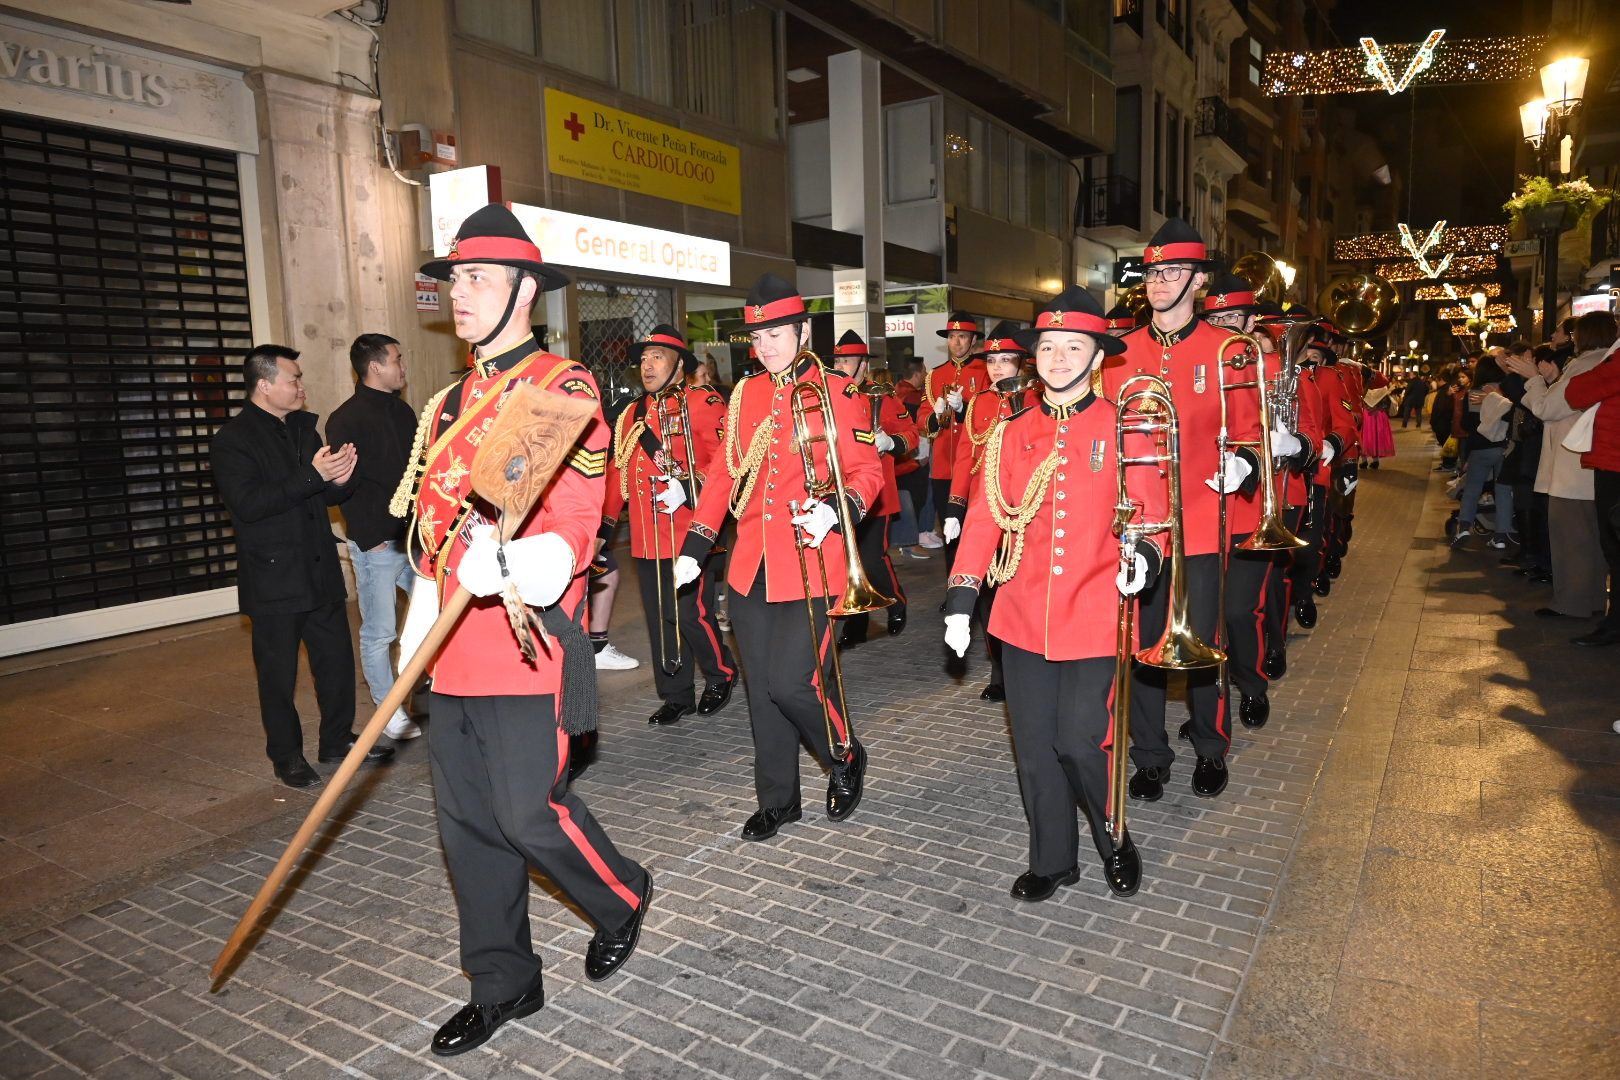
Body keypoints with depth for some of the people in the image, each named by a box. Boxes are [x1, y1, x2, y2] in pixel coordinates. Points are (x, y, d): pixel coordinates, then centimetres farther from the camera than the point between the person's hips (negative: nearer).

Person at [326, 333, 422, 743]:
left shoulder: (403, 412, 14)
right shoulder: (346, 420, -8)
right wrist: (368, 536, -14)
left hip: (415, 536, 7)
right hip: (377, 544, -7)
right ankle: (388, 709, 14)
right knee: (379, 632, 2)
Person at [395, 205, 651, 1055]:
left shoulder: (565, 391, -7)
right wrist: (415, 643, 16)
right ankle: (501, 984, 30)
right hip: (454, 654, 7)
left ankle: (620, 898, 28)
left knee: (529, 810, -3)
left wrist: (510, 565, -35)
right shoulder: (447, 404, 16)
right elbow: (431, 533, 19)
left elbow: (573, 526, -15)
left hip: (527, 643, -7)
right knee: (467, 822, 12)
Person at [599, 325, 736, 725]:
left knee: (691, 613, -5)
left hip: (689, 535, -7)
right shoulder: (632, 415, 18)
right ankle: (676, 696, 23)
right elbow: (616, 473, 22)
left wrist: (688, 488, -27)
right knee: (659, 618, 10)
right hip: (644, 538, 7)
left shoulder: (703, 404, -3)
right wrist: (603, 527, 20)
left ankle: (721, 674, 21)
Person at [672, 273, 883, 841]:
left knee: (793, 682, -10)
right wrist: (695, 545, 8)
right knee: (762, 689, 11)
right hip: (750, 567, 5)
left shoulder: (838, 392, -2)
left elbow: (868, 471, -3)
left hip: (812, 566, -5)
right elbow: (724, 473, 14)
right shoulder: (744, 395, 12)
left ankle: (845, 758, 21)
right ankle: (777, 799, 27)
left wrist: (837, 510, -23)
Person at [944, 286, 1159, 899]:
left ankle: (1116, 841, 27)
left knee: (1080, 743, -3)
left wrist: (1144, 556, -21)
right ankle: (1052, 860, 28)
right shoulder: (1010, 433, 7)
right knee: (1035, 748, 8)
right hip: (1023, 617, 3)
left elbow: (1150, 510, 1)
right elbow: (985, 518, 6)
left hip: (1094, 615, -3)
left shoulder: (1123, 428, 1)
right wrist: (961, 599, 0)